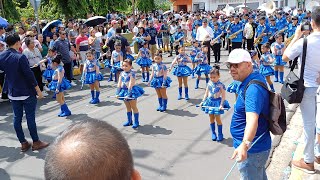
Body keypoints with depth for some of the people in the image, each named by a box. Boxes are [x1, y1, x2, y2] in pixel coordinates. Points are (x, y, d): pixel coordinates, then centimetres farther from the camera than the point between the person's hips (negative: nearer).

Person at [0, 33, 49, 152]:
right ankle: (36, 142, 13)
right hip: (27, 93, -6)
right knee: (30, 117, 3)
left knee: (17, 118, 11)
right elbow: (29, 75, -19)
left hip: (13, 93, 6)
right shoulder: (20, 57, -20)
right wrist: (38, 90, -12)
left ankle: (23, 143, 20)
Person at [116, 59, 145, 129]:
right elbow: (119, 84, 4)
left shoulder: (132, 73, -16)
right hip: (124, 91, 7)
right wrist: (117, 93, -1)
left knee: (134, 107, 3)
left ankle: (136, 122, 11)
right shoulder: (122, 73, 3)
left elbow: (131, 84, -21)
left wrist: (128, 94, -24)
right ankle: (129, 121, 28)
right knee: (128, 107, 17)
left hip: (131, 91, -6)